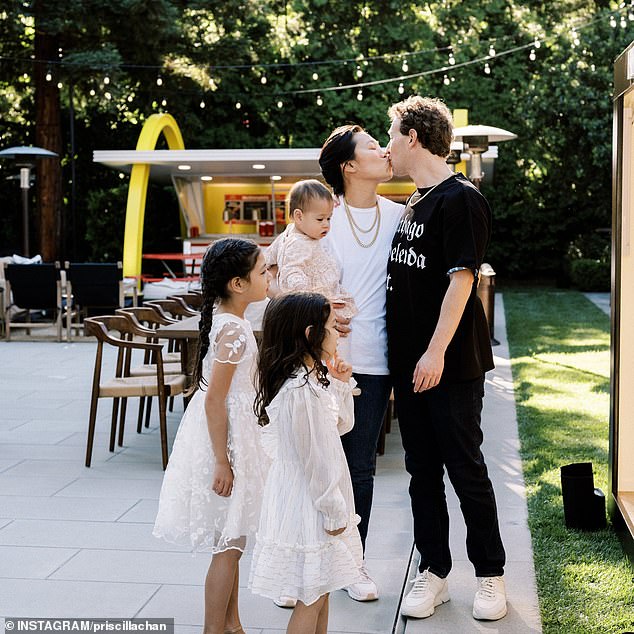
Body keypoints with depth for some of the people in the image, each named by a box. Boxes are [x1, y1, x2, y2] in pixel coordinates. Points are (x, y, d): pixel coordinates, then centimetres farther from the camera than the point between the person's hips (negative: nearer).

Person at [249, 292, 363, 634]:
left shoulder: (309, 380, 7)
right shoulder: (303, 391, -26)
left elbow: (341, 425, 18)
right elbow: (314, 458, -24)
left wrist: (340, 384, 5)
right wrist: (333, 511, -17)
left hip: (312, 499, 10)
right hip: (308, 503, -10)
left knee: (320, 591, 20)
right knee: (310, 599, 1)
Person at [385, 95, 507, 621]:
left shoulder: (460, 199, -12)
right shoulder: (415, 203, 15)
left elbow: (461, 279, -18)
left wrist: (437, 352, -22)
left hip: (451, 365, -8)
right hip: (408, 361, 8)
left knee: (466, 470, 2)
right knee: (423, 471, 11)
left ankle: (491, 574, 16)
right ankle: (434, 573, 21)